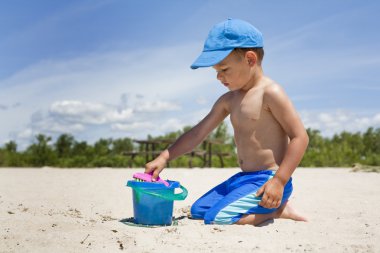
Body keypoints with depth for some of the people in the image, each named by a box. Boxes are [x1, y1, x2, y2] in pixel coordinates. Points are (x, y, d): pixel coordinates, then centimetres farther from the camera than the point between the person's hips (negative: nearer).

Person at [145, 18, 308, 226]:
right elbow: (198, 133, 12)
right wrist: (164, 157, 5)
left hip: (268, 178, -9)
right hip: (243, 178, 9)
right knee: (198, 210, 12)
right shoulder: (228, 100, 10)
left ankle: (278, 210, -3)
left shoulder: (270, 93, -14)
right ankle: (267, 207, 8)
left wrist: (279, 181, -23)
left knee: (217, 219, -24)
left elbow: (300, 137, -17)